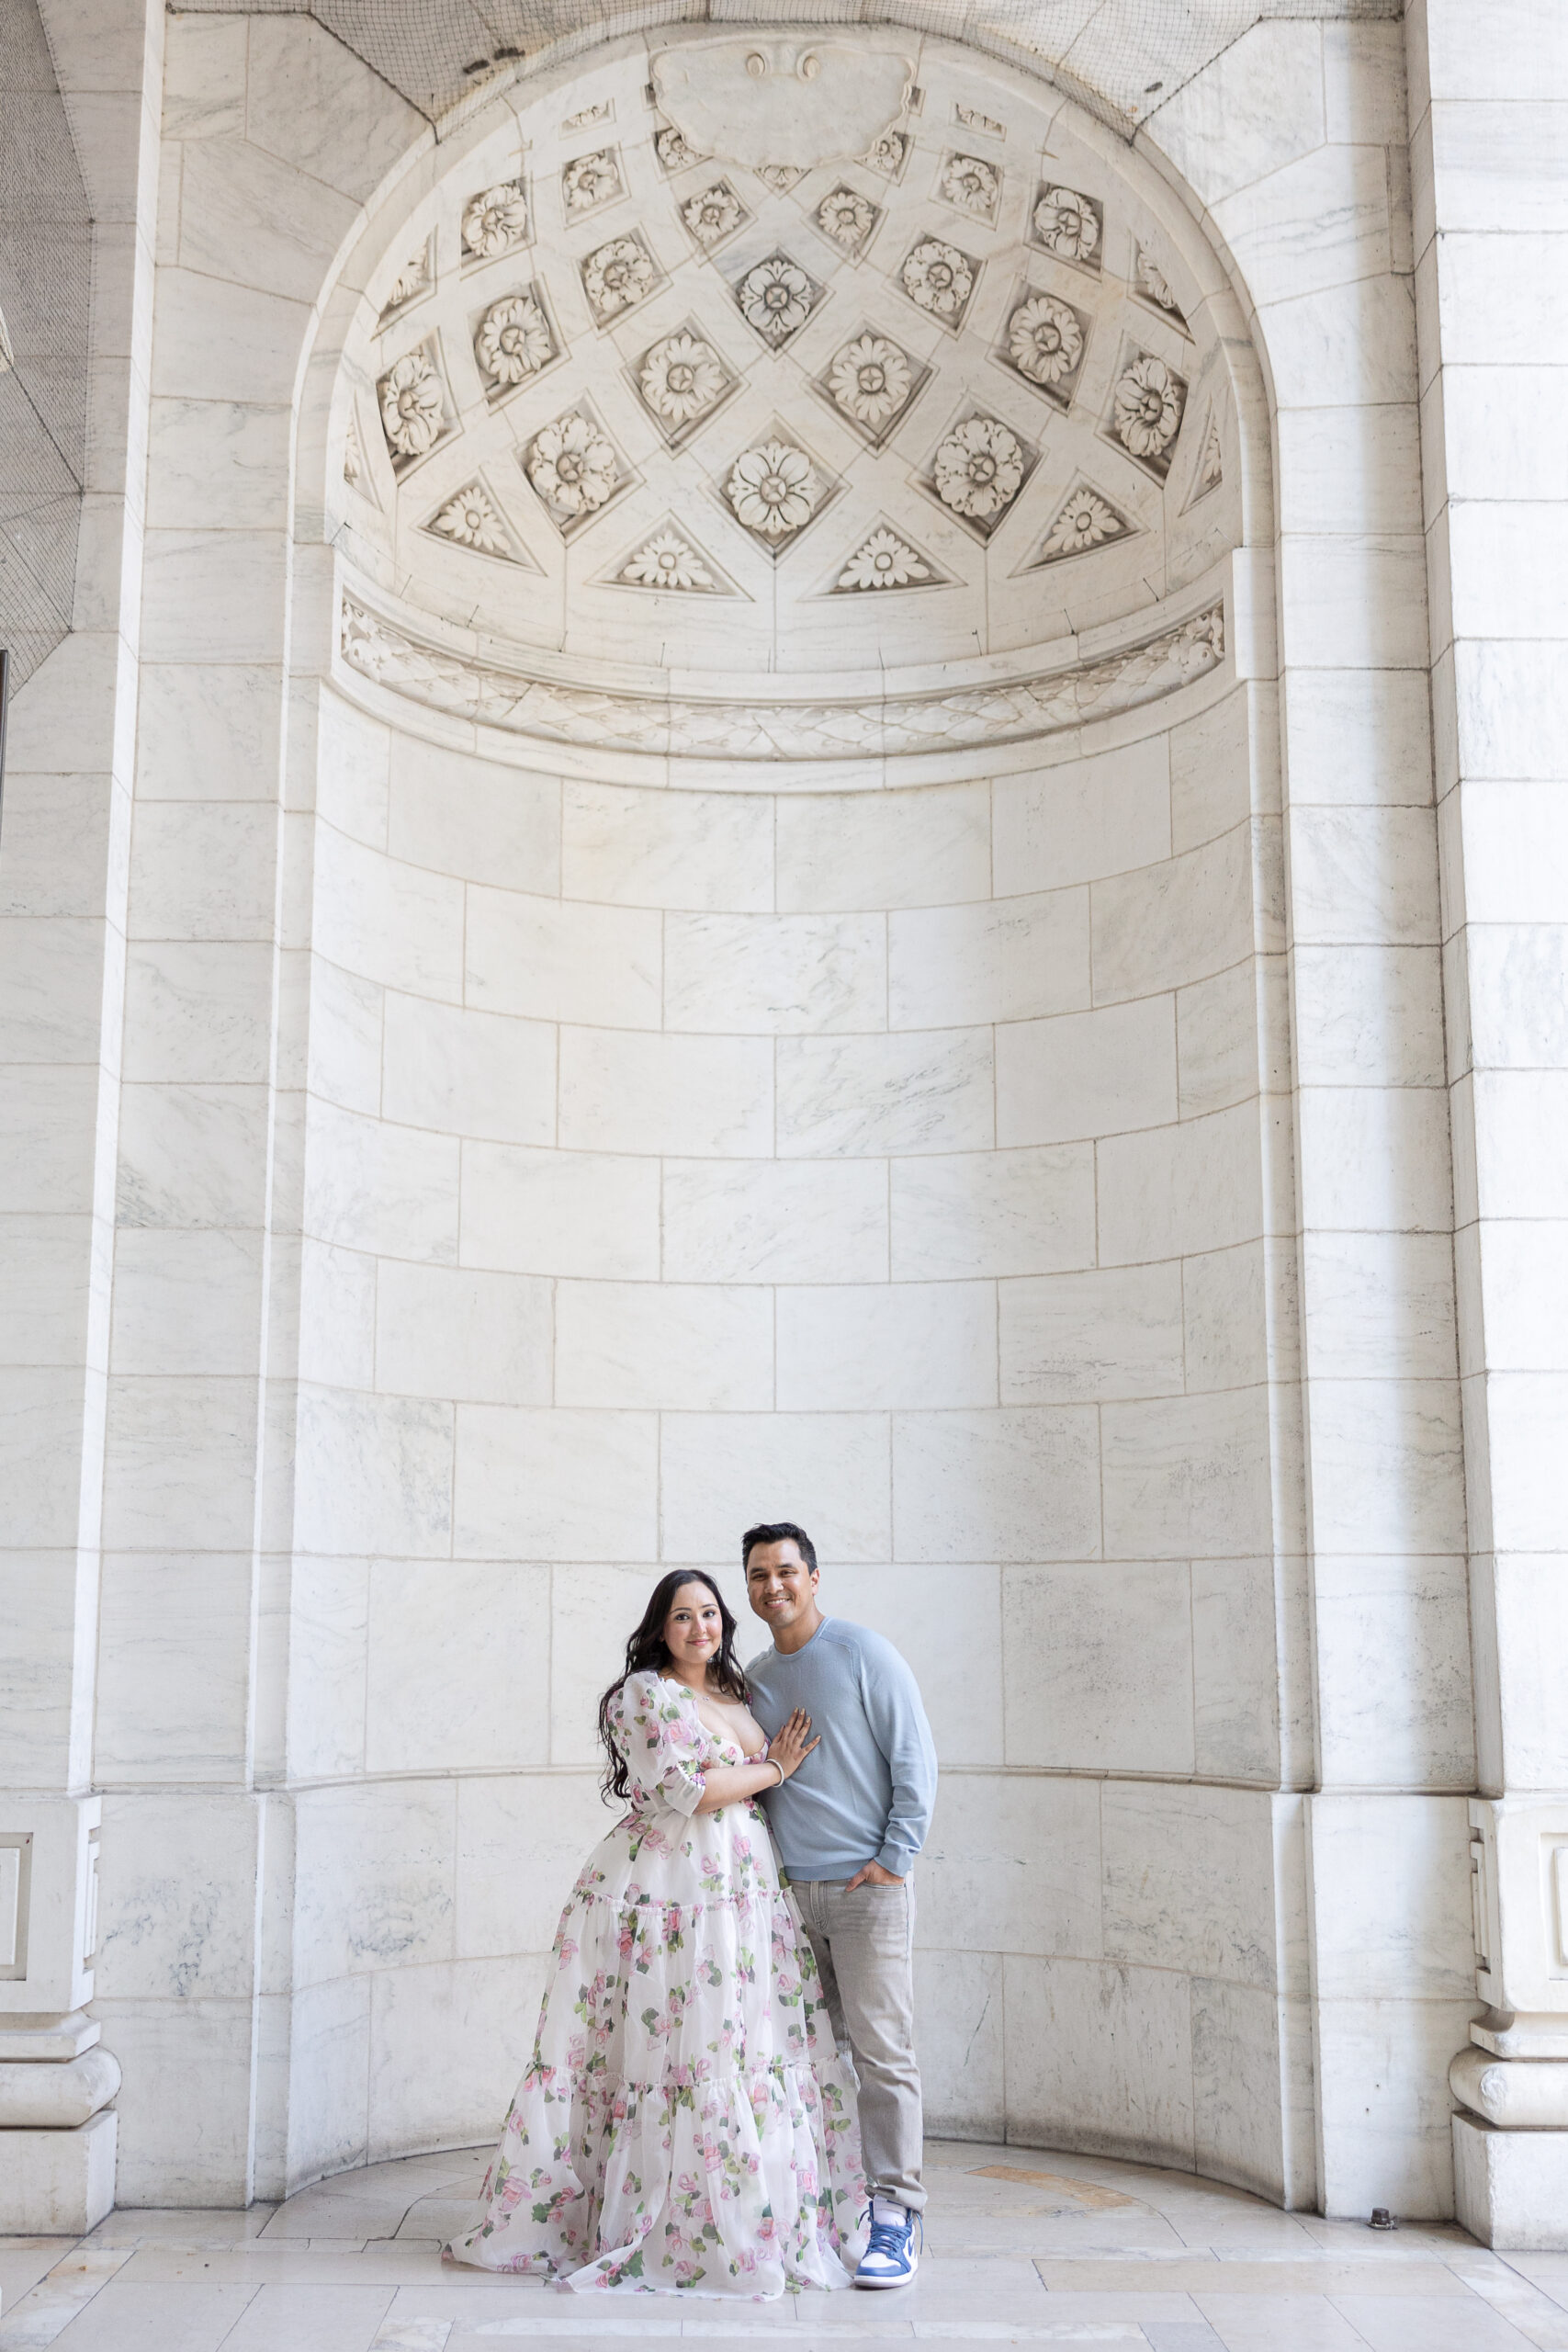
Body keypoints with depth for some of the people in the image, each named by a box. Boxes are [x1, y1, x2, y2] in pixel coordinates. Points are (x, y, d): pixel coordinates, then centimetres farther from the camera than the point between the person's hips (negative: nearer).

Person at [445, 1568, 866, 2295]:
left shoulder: (735, 1695, 18)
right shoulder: (645, 1694, -5)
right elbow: (683, 1790, -15)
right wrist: (773, 1769, -5)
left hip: (744, 1884, 7)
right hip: (669, 1892, -7)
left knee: (751, 2049, 5)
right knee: (674, 2047, -6)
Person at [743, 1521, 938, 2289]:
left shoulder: (865, 1656, -3)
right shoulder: (753, 1678, 14)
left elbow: (915, 1763, -4)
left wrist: (894, 1859, -9)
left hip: (865, 1887, -5)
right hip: (784, 1891, 5)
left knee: (881, 2052, -7)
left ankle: (894, 2219, -4)